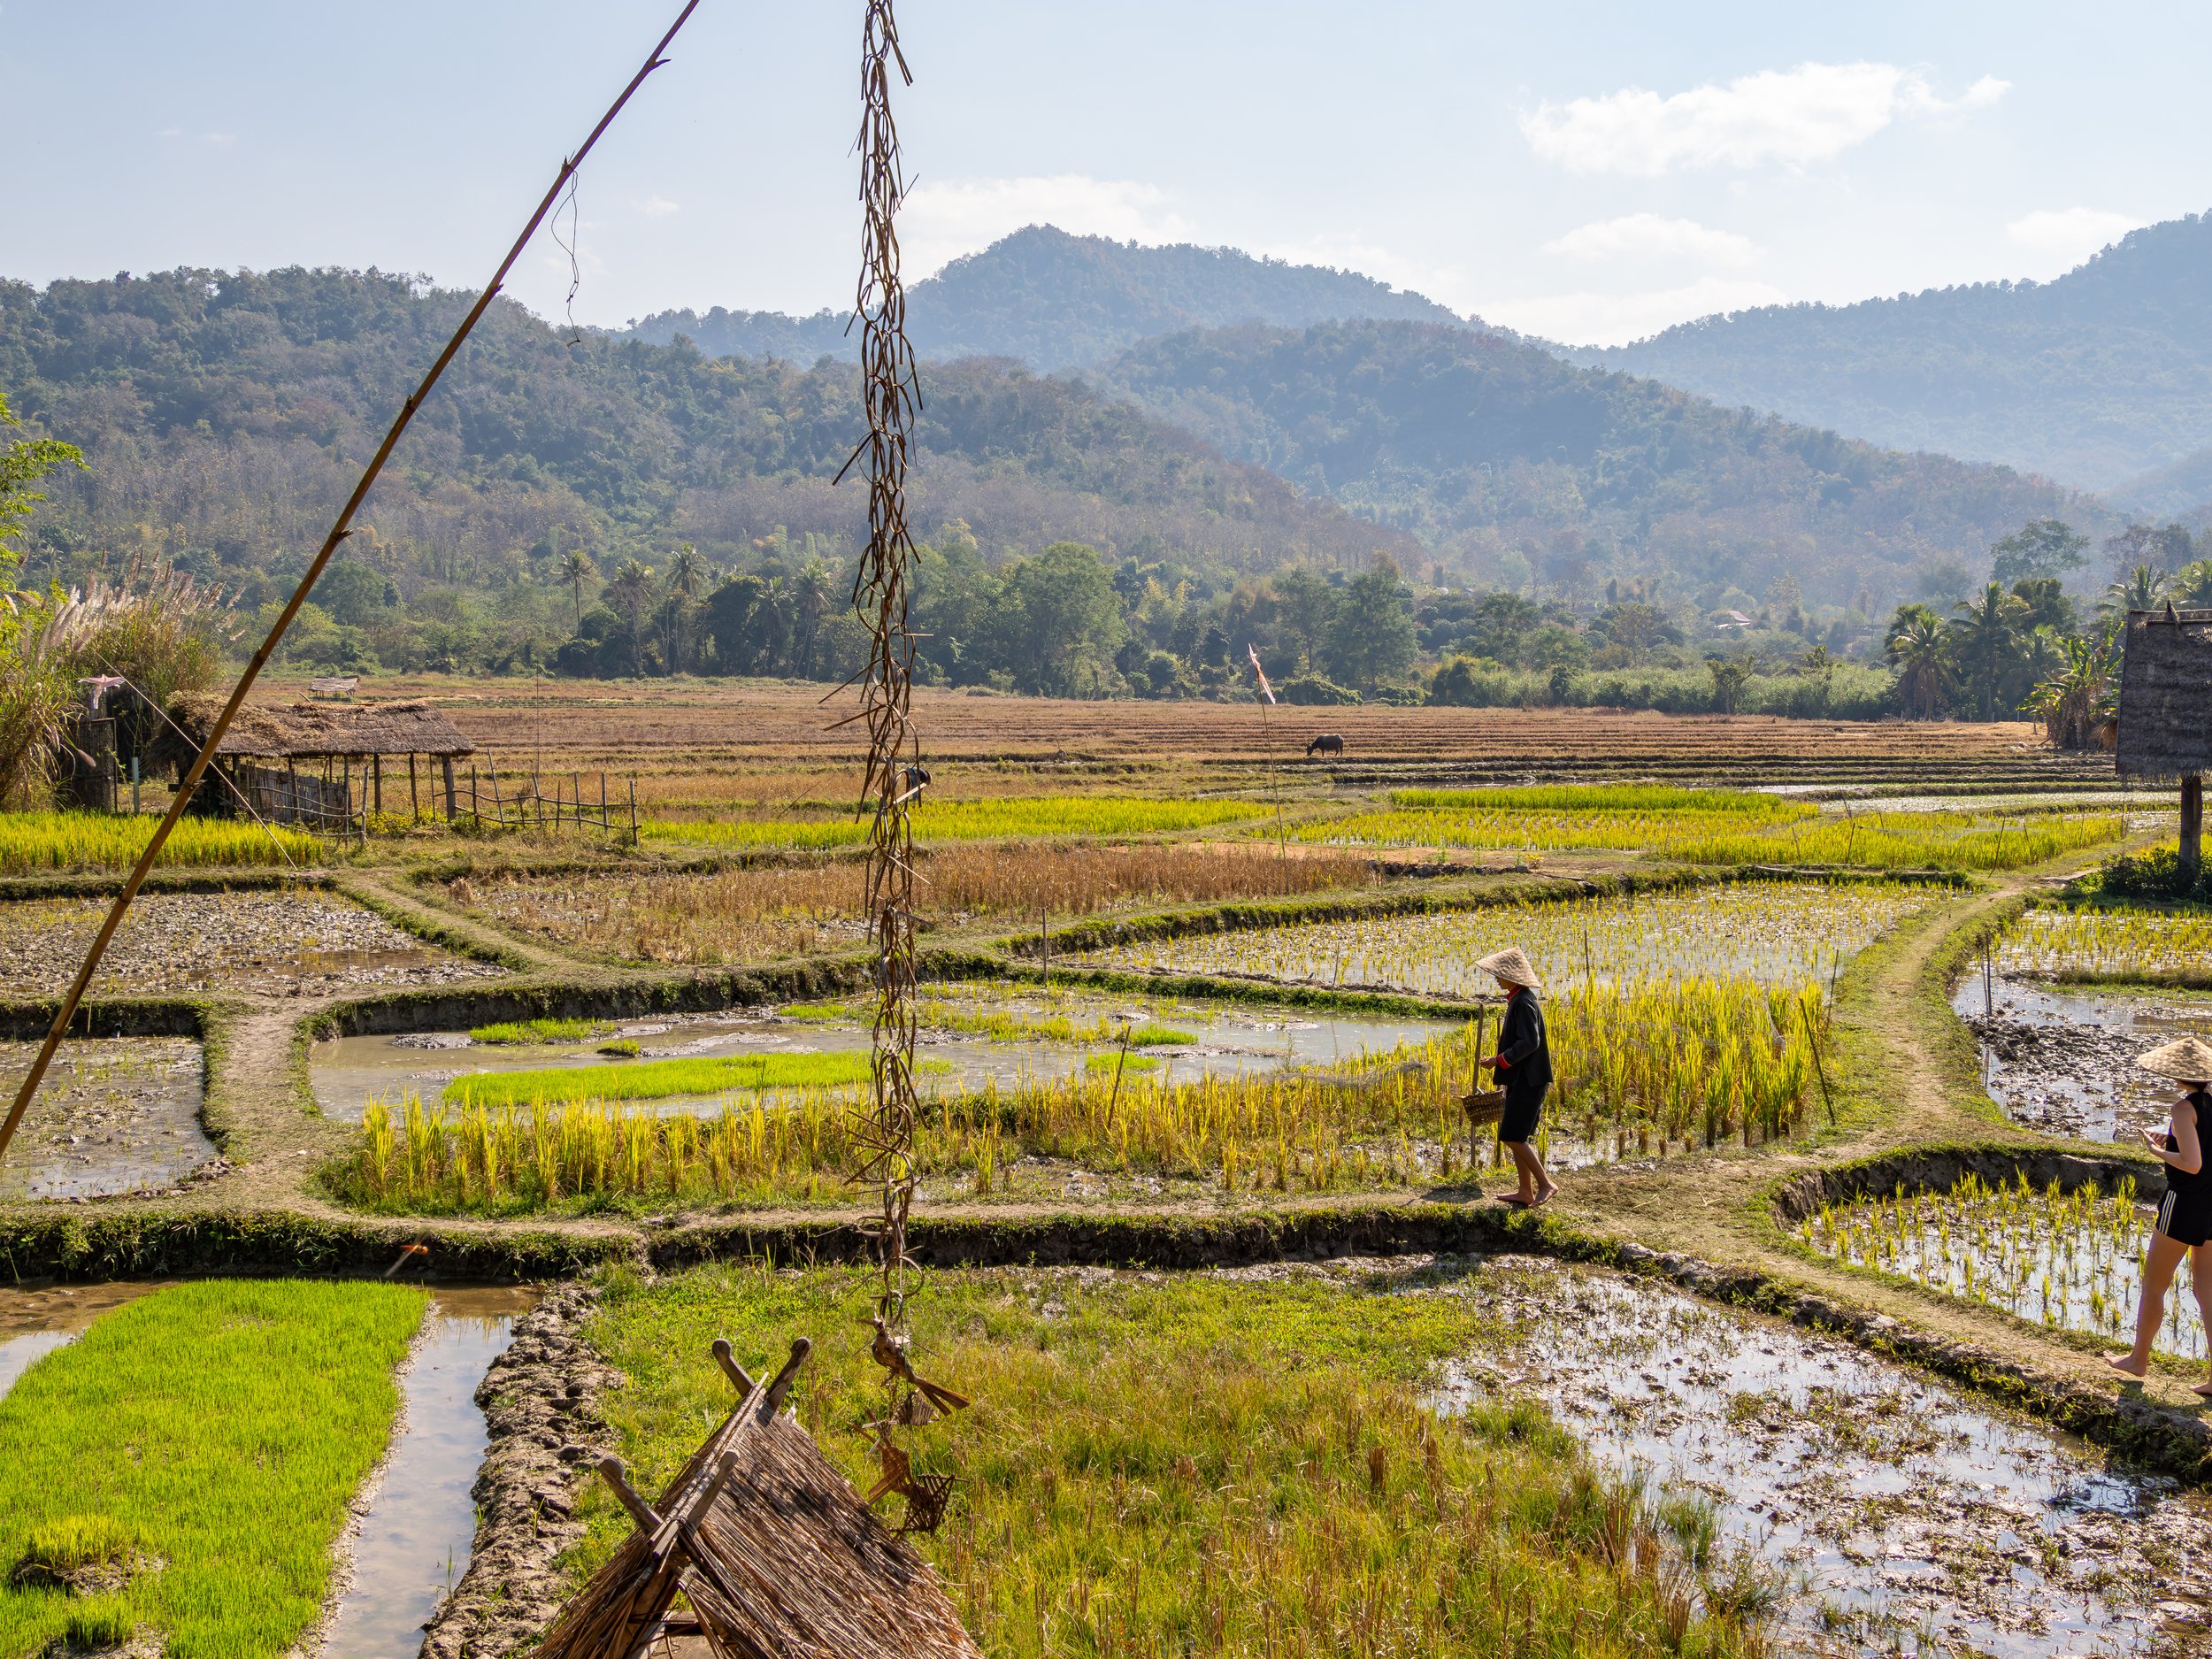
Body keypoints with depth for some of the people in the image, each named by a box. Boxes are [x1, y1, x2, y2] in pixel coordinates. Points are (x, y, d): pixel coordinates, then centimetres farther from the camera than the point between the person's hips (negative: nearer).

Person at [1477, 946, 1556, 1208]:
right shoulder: (1519, 999, 14)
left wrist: (1499, 1060, -20)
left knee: (1513, 1137, -10)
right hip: (1521, 1080, 11)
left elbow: (1529, 1042, -25)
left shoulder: (1524, 1003, -18)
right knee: (1516, 1137, 12)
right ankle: (1526, 1191, 16)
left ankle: (1545, 1184, -4)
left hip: (1528, 1081, -11)